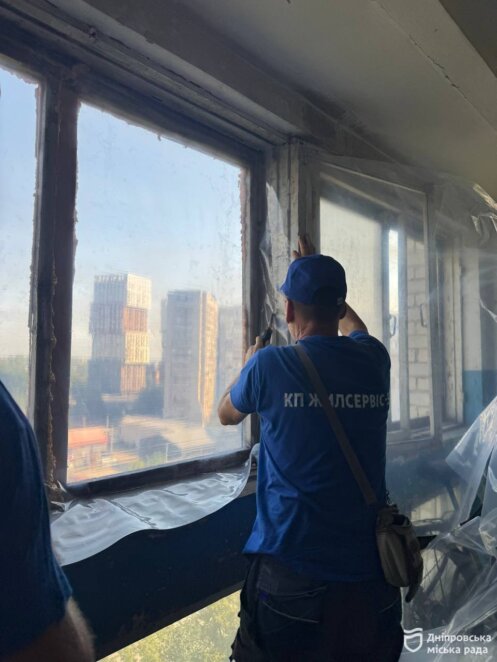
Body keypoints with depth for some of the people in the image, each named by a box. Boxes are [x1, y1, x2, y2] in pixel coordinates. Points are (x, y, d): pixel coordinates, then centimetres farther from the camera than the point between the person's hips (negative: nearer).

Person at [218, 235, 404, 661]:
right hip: (369, 567, 4)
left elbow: (226, 415, 9)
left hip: (293, 567, -3)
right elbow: (353, 326, 25)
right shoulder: (374, 359, -1)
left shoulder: (271, 364, -12)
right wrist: (320, 271, 39)